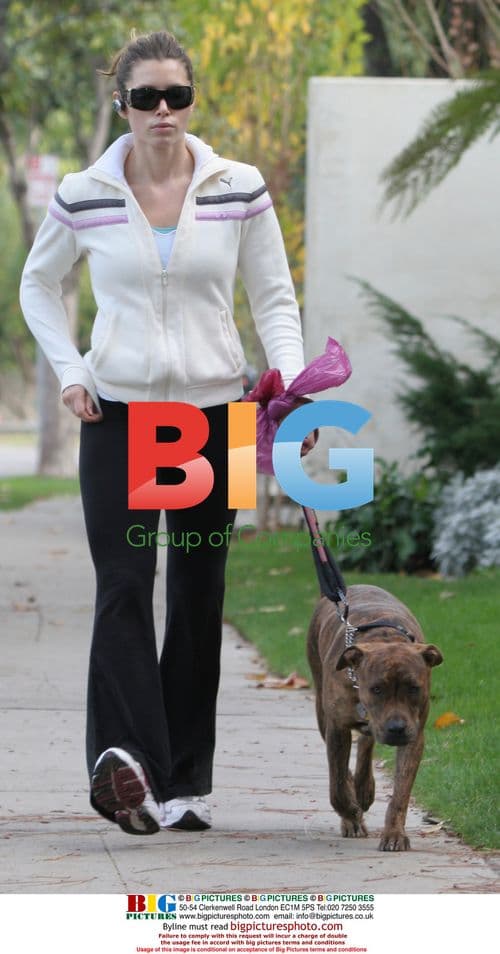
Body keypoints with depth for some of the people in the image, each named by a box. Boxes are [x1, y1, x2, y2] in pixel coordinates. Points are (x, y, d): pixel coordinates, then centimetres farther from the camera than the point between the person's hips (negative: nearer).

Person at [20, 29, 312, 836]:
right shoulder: (83, 198, -1)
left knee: (198, 595, 5)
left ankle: (185, 780, 12)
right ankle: (127, 760, -29)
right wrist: (69, 371, 2)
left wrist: (291, 381, -11)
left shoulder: (240, 192, -1)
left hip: (212, 408, 1)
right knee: (123, 584, -16)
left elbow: (275, 299, 5)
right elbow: (39, 285, 15)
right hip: (117, 409, -1)